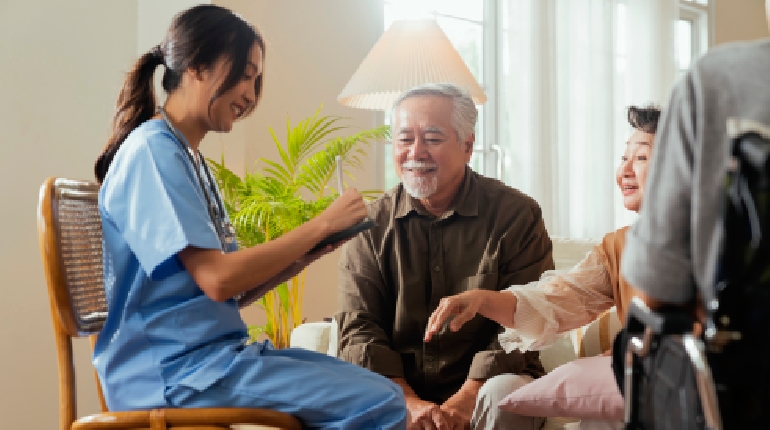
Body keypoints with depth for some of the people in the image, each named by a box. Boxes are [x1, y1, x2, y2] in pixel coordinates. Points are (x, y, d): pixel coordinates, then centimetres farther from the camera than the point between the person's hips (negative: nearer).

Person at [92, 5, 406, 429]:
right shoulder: (152, 151, -12)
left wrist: (305, 254, 0)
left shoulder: (191, 160, 16)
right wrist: (320, 225, -13)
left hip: (216, 352, 9)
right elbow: (217, 280, -21)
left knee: (378, 389, 5)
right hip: (172, 369, -9)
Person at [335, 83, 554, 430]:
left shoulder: (516, 215, -2)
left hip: (481, 388, -1)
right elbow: (358, 329, -1)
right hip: (397, 388, 2)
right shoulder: (371, 223, 5)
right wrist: (409, 402, -16)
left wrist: (466, 400, -20)